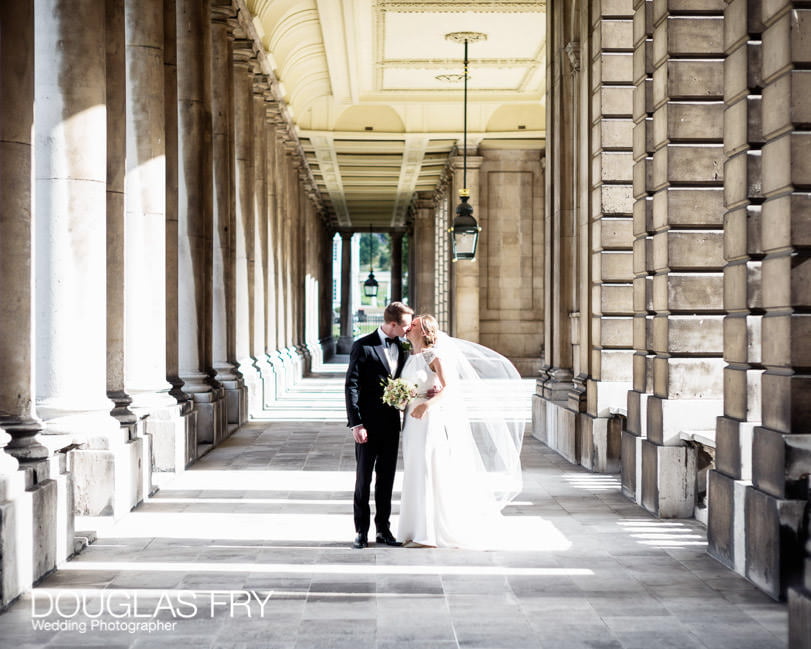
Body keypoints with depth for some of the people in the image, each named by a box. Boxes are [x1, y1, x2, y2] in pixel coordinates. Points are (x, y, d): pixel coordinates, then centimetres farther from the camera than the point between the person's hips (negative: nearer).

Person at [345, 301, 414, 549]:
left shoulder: (402, 348, 9)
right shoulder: (363, 346, -9)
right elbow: (352, 386, -11)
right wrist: (356, 423, -17)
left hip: (391, 423, 5)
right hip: (368, 424, -5)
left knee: (387, 477, 10)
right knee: (363, 477, 2)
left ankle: (383, 529, 18)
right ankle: (361, 531, 9)